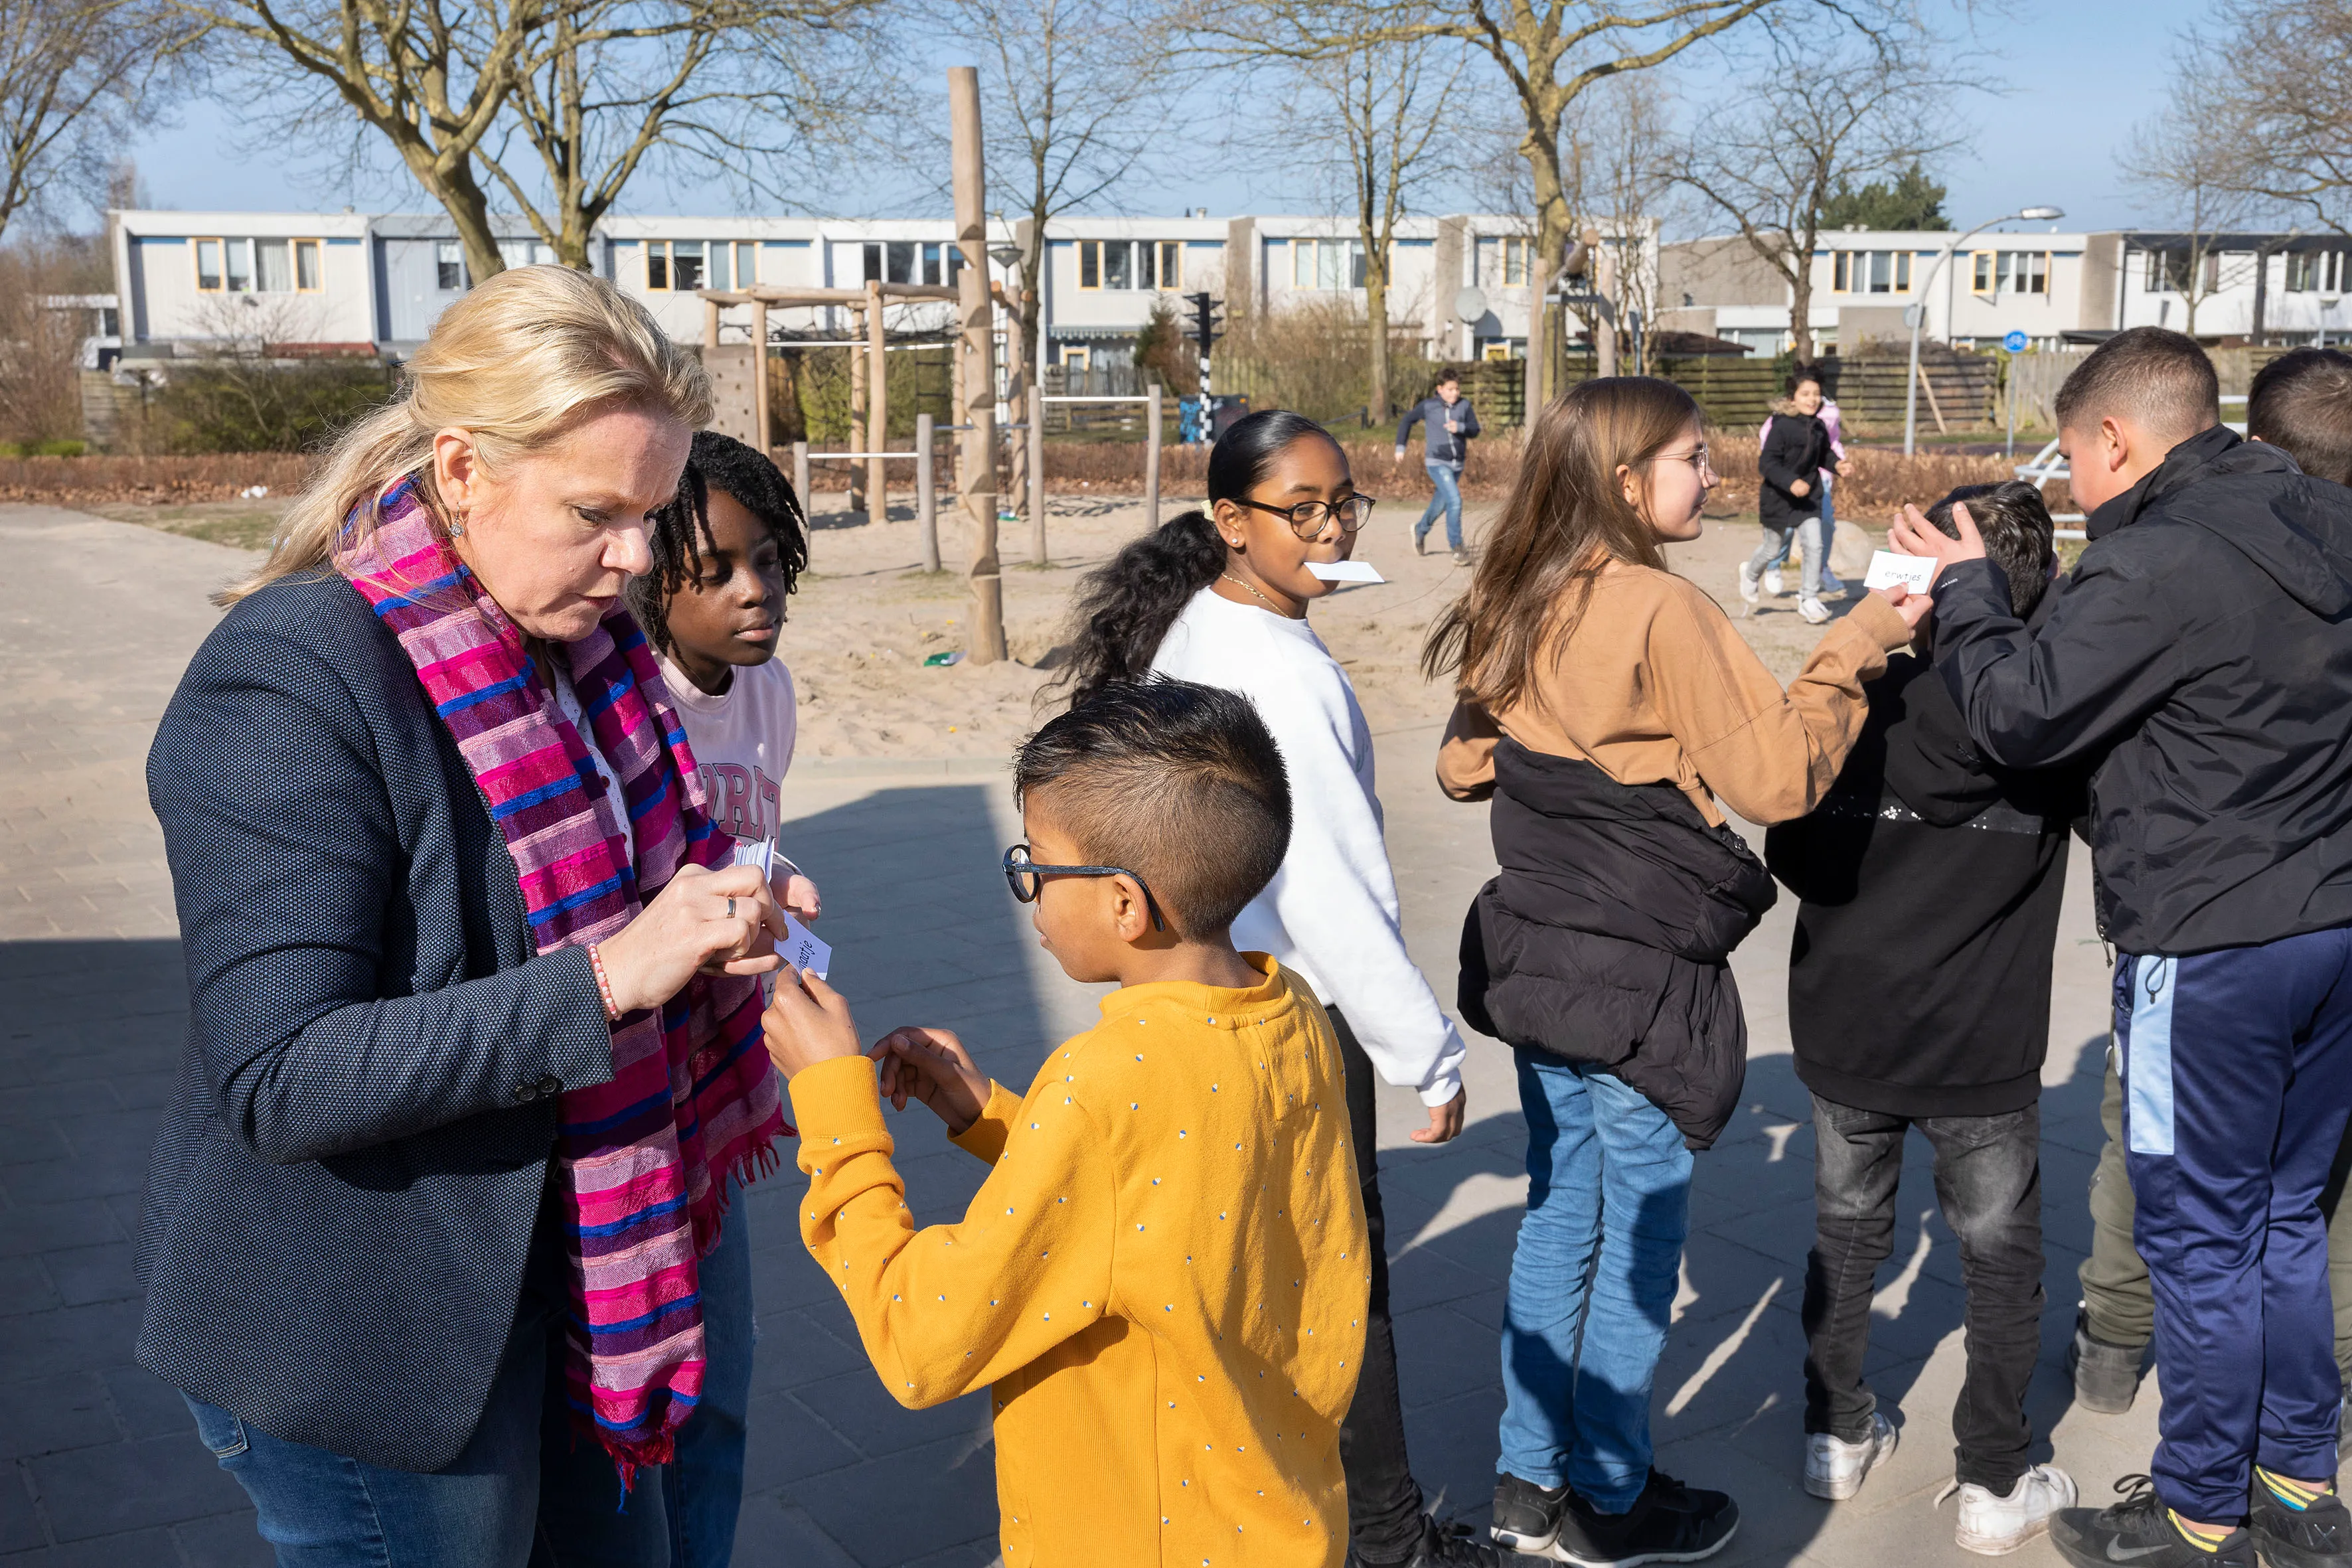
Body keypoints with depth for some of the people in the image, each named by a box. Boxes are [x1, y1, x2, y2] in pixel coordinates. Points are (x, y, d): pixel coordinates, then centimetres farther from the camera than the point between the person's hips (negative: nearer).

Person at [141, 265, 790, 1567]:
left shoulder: (578, 638, 2)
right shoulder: (289, 684, -23)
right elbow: (284, 1082, -28)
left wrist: (717, 920, -4)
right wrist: (609, 977, -34)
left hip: (571, 1256, 8)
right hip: (371, 1336, -8)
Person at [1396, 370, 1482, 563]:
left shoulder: (1464, 405, 0)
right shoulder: (1428, 406, -6)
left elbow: (1475, 430, -3)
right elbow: (1407, 421, 7)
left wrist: (1460, 427, -23)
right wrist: (1400, 447, 4)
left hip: (1457, 464, 4)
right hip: (1437, 462, -4)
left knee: (1440, 504, 18)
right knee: (1455, 501, -18)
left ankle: (1420, 530, 46)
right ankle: (1457, 548, -11)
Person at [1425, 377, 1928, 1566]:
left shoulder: (1516, 611, 5)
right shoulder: (1663, 613, -18)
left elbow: (1463, 767, 15)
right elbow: (1778, 778, -21)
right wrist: (1852, 651, -12)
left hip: (1540, 964, 8)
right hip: (1639, 981, -8)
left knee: (1558, 1221, 18)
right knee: (1640, 1243, 7)